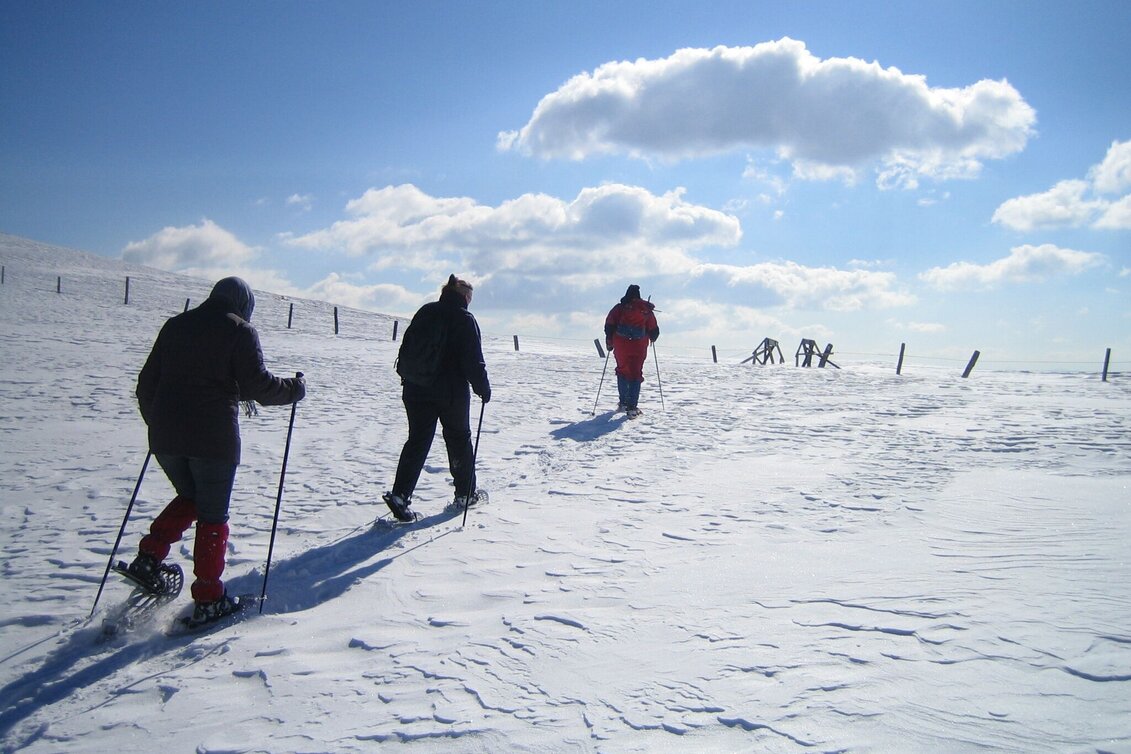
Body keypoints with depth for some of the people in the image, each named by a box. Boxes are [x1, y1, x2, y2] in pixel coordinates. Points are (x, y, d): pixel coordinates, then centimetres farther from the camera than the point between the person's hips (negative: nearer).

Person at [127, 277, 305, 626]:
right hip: (213, 439, -5)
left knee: (190, 498, 26)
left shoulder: (175, 325, 15)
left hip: (165, 438, 5)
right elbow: (257, 384, -11)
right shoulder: (240, 331, -1)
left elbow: (147, 383, 17)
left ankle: (148, 557, 10)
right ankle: (208, 600, 8)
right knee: (212, 515, 5)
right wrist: (294, 388, 6)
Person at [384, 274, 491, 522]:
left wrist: (407, 377, 21)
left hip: (415, 390, 4)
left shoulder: (424, 313, 9)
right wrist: (483, 388, -1)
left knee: (417, 441, 5)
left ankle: (400, 494, -8)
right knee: (459, 439, 12)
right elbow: (474, 360, -12)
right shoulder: (464, 319, -9)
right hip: (451, 392, -4)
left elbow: (406, 349, 14)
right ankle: (465, 493, 23)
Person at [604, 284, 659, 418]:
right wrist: (651, 339, 26)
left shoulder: (619, 308, 2)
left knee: (622, 372, 18)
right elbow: (654, 330, 5)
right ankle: (632, 407, -6)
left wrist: (609, 341, 8)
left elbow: (609, 325, -4)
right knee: (636, 374, 3)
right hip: (639, 347, 0)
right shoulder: (647, 309, 4)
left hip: (621, 345, 0)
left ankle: (624, 402, 19)